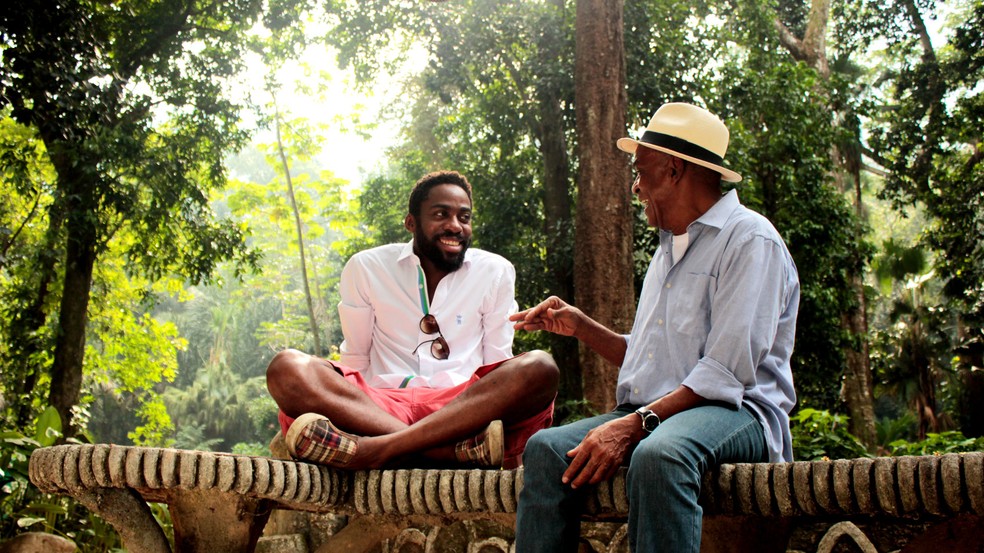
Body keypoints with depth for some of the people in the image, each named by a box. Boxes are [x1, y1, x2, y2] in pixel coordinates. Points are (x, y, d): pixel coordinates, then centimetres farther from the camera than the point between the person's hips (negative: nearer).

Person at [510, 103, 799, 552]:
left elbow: (727, 373, -18)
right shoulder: (669, 248, 23)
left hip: (733, 411, -8)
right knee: (547, 448, -17)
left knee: (657, 455, -40)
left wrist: (635, 425, -24)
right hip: (652, 414, 8)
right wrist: (580, 327, 17)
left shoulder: (749, 239, -6)